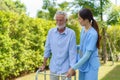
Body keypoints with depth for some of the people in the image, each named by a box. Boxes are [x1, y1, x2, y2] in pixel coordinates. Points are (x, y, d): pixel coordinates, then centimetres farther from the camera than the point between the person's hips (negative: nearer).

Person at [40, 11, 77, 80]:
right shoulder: (51, 32, -2)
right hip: (53, 67, 3)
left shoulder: (71, 33, -13)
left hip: (65, 68, -3)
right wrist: (44, 64, 7)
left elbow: (72, 52, -14)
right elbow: (47, 49, 4)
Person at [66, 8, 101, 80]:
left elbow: (87, 55, -22)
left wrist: (73, 68, -22)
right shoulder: (83, 29, 1)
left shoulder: (92, 34, -23)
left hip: (90, 66, -8)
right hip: (83, 64, 8)